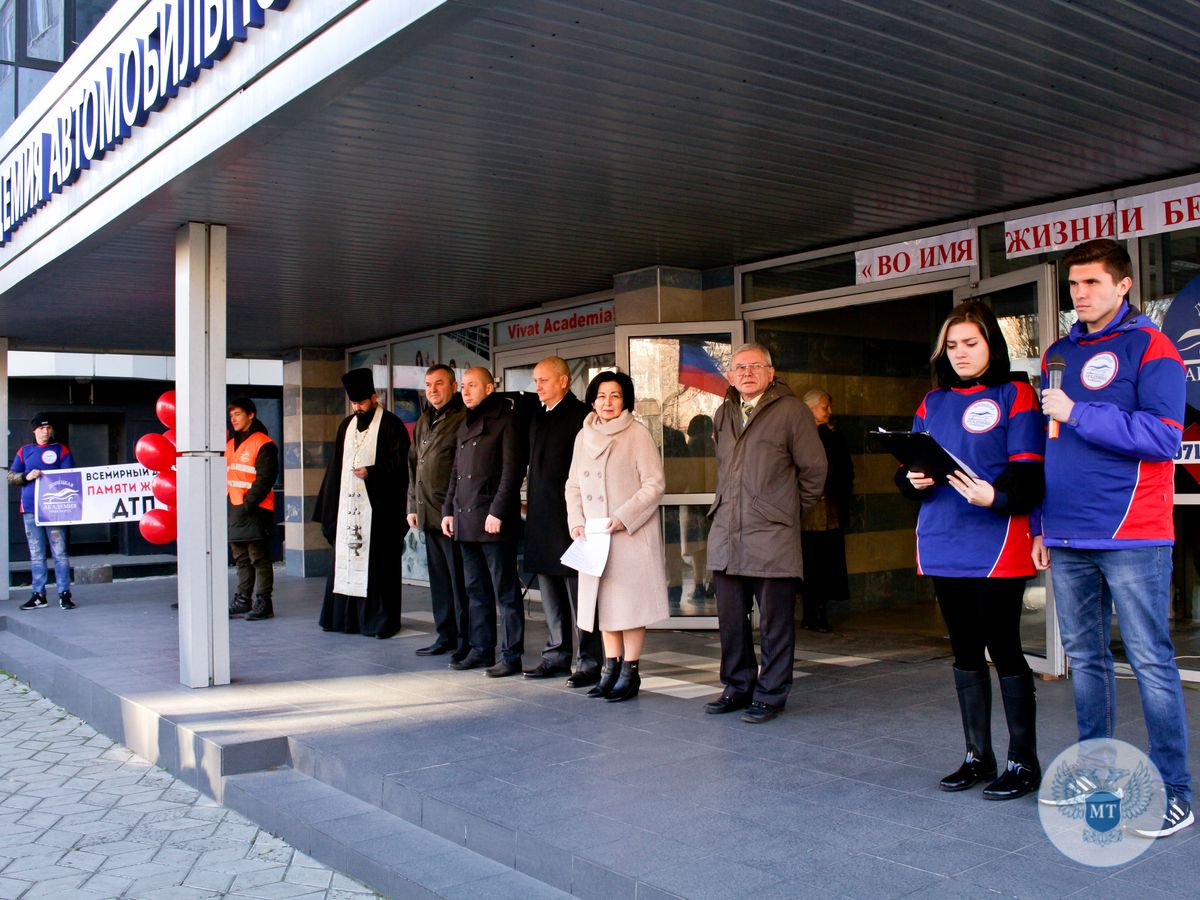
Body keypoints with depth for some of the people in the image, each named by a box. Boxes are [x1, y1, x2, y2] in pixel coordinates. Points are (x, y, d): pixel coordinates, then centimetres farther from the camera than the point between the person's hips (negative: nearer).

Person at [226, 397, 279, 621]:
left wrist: (247, 504, -17)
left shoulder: (263, 444, -7)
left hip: (255, 511, -8)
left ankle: (263, 602, -2)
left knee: (259, 558, -5)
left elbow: (264, 480, -13)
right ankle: (242, 600, 19)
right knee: (241, 559, 12)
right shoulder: (230, 445, 18)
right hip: (233, 511, 8)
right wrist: (226, 506, 11)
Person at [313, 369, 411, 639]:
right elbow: (336, 466, 17)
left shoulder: (391, 425, -3)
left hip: (377, 507, -6)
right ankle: (345, 616, 14)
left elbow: (398, 463, -8)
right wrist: (330, 507, 12)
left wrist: (371, 472, -22)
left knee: (377, 563, -3)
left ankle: (381, 618, 3)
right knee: (346, 560, 7)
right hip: (347, 505, 6)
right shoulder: (346, 426, 15)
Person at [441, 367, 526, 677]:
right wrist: (449, 510, 15)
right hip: (466, 520, 8)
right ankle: (482, 649, 21)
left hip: (494, 521, -8)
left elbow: (512, 469, -12)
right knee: (476, 590, 12)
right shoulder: (465, 426, 20)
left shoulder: (505, 419, -5)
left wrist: (497, 512, -18)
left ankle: (511, 655, 1)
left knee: (505, 591, -3)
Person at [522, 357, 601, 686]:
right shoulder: (536, 415, 15)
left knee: (578, 593, -4)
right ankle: (556, 656, 23)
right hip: (541, 517, 8)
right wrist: (531, 500, 12)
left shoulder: (581, 415, -8)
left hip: (570, 517, -8)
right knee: (550, 592, 13)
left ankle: (590, 662, 3)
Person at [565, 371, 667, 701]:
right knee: (602, 599, 9)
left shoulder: (637, 433, -5)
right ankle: (611, 667, 18)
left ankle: (630, 672, 5)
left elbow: (655, 484, -9)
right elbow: (573, 484, 16)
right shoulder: (584, 437, 12)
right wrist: (576, 520, 1)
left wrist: (624, 517, -16)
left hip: (631, 534, -5)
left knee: (629, 599, -2)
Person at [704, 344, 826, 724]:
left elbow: (813, 467, 1)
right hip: (726, 535, 6)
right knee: (731, 619, 11)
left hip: (772, 537, -5)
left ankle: (770, 695, 12)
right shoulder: (723, 415, 14)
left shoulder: (791, 411, -3)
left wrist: (793, 509, 6)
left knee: (774, 623, 2)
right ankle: (738, 687, 24)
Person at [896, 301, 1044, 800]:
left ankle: (1023, 761, 12)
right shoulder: (933, 402, 15)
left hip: (995, 547, -5)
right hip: (942, 545, 6)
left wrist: (994, 496, -28)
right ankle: (977, 756, 23)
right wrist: (913, 479, -7)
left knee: (1003, 648, -1)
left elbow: (1029, 473, -9)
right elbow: (908, 469, 16)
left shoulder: (1015, 395, -1)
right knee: (964, 650, 12)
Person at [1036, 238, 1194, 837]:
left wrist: (1077, 414, -16)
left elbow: (1163, 437, -15)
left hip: (1130, 537, -6)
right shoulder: (1058, 354, 16)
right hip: (1068, 539, 6)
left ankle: (1173, 792, 5)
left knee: (1150, 661, -3)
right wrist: (1042, 527, 16)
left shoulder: (1149, 347, -2)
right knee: (1084, 658, 12)